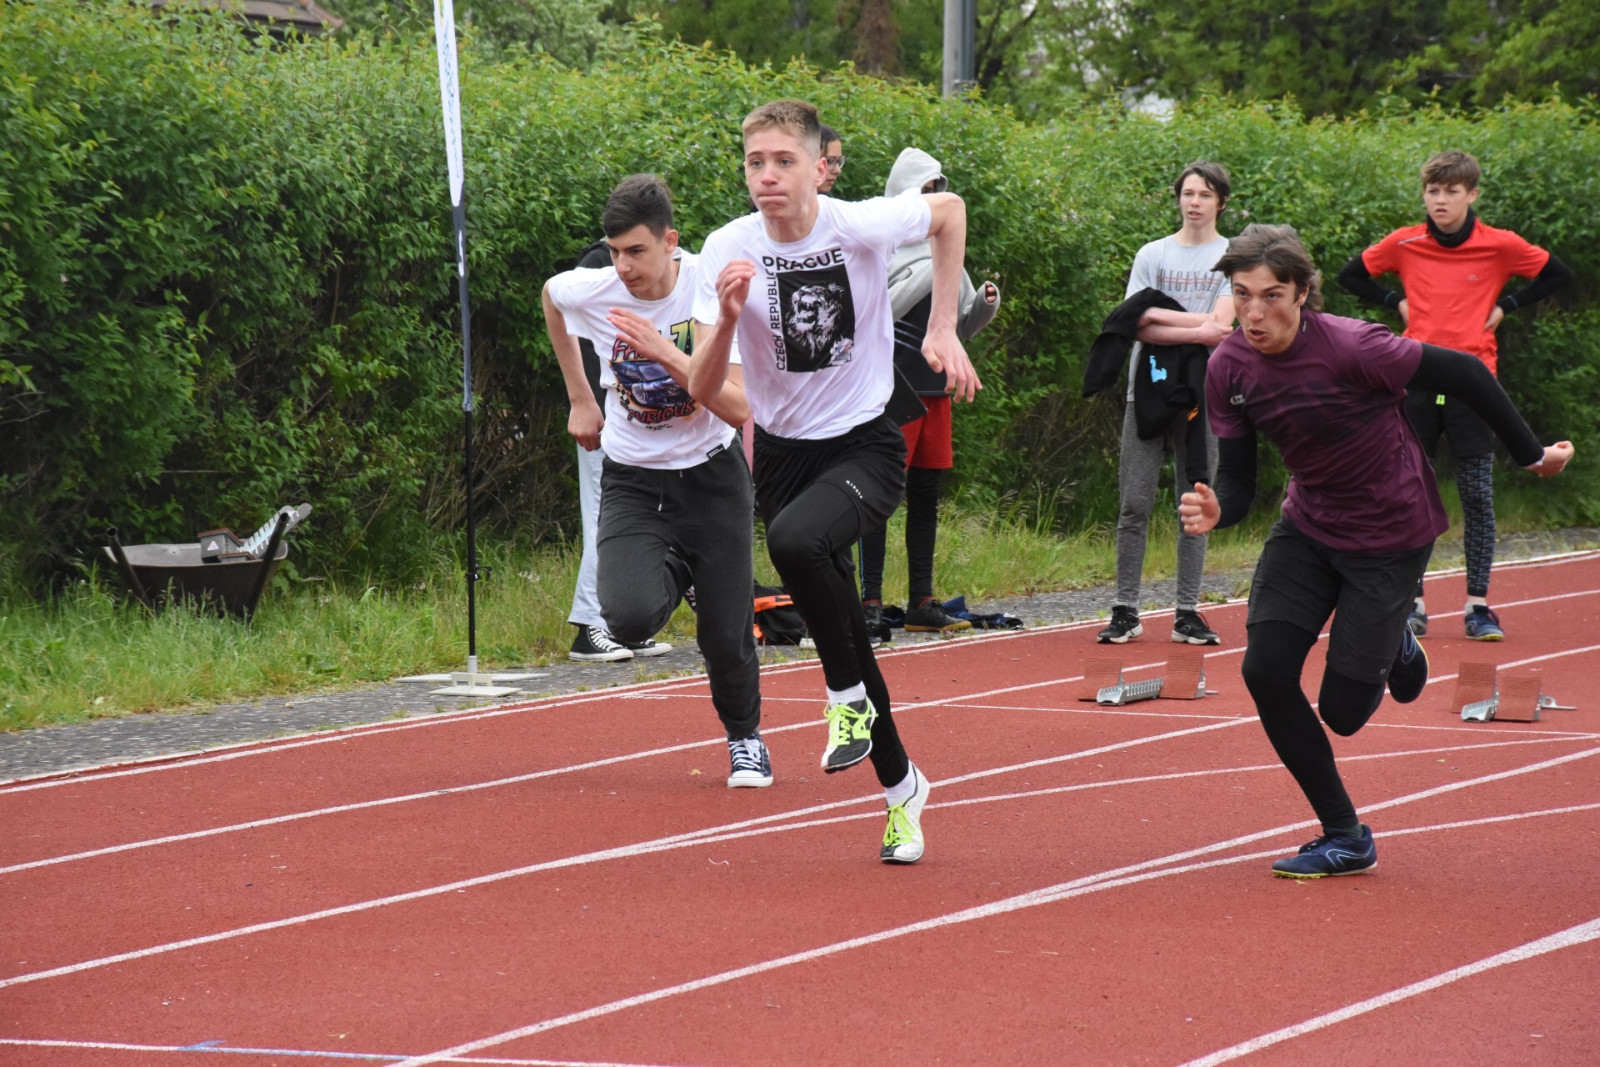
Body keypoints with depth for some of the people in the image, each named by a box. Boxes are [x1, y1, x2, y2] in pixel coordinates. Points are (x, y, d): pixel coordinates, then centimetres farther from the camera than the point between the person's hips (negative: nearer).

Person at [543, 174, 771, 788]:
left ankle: (745, 738, 32)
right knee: (630, 618, -24)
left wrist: (665, 352, -33)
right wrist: (579, 399, 17)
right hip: (632, 480, 1)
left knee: (726, 636, -1)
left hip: (711, 476, -1)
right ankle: (673, 573, 15)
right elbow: (549, 295, 15)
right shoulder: (590, 292, -12)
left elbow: (739, 409, -23)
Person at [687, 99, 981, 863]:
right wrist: (728, 318, -30)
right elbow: (701, 388, -12)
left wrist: (943, 331, 3)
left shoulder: (862, 227, -15)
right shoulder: (729, 251, -11)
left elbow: (951, 211, 7)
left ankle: (850, 698, -12)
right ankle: (900, 784, 31)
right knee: (841, 637, 9)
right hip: (783, 451, 3)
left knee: (794, 540, -35)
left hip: (865, 447, -3)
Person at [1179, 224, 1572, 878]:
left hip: (1391, 535, -5)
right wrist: (1215, 511, -29)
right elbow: (1238, 479, -5)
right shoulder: (1228, 369, -11)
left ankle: (1394, 649, 33)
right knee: (1265, 670, -13)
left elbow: (1464, 374, -18)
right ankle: (1344, 837, 3)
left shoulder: (1351, 347, -29)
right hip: (1309, 525, 5)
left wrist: (1531, 455, -9)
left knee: (1342, 712, -6)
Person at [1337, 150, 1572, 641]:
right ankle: (1412, 602, 10)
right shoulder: (1404, 244, 3)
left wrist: (1505, 306, 3)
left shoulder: (1500, 246, -1)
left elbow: (1557, 274, 10)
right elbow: (1351, 275, 16)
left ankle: (1478, 605, 4)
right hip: (1416, 382, 1)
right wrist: (1397, 303, 6)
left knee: (1478, 497, -1)